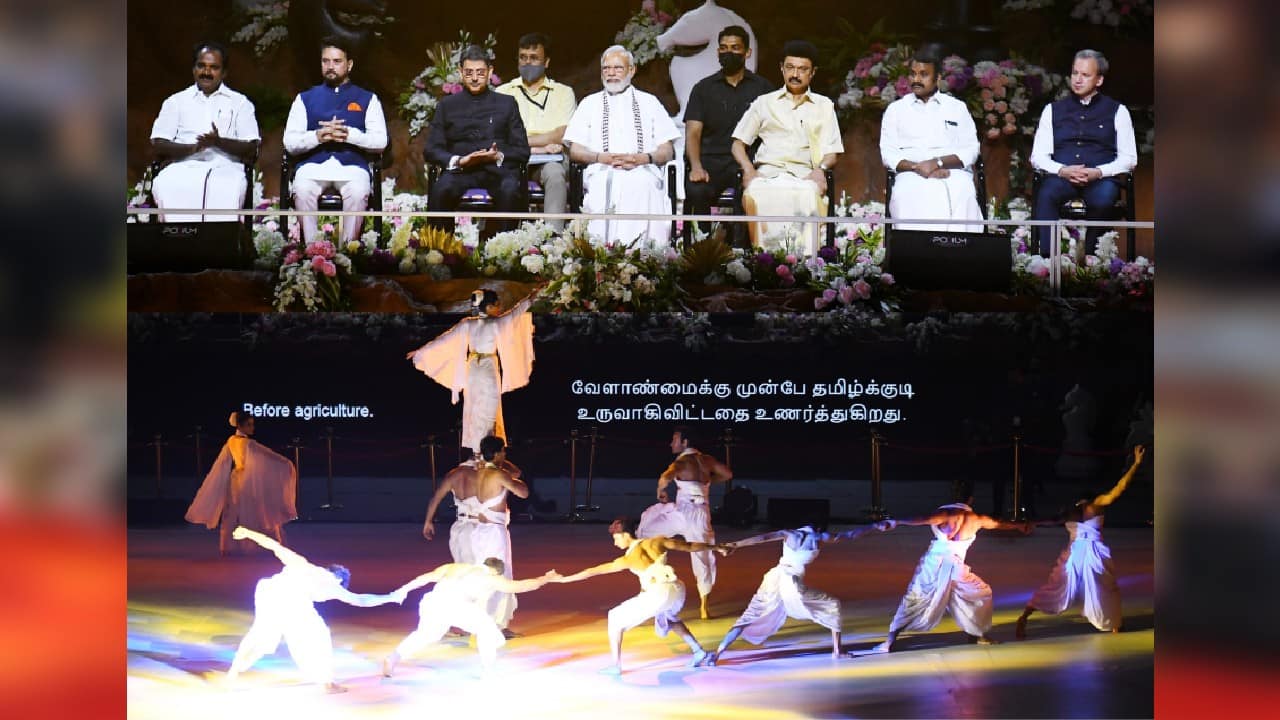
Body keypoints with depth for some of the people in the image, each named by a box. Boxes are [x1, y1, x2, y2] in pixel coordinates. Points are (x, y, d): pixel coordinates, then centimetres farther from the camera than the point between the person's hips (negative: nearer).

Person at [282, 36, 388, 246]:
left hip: (352, 164, -1)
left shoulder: (367, 99, 18)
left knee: (358, 193, -36)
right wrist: (318, 136, -9)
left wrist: (350, 135, -11)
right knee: (302, 191, -34)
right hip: (313, 163, 1)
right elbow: (289, 142, 10)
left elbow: (380, 142, 6)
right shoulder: (305, 99, 22)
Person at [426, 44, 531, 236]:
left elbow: (522, 151, 13)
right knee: (440, 189, -34)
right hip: (460, 170, 0)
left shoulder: (506, 103, 19)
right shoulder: (447, 105, 20)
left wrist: (499, 156, -8)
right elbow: (431, 150, 12)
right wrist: (458, 161, -8)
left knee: (510, 190, -36)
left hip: (498, 169, 0)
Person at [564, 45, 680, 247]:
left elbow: (668, 152, 14)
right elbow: (574, 151, 13)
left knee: (644, 189, -36)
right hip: (601, 173, 0)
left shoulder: (649, 103, 22)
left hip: (642, 172, 0)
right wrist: (602, 157, -6)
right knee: (603, 191, -37)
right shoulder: (589, 104, 22)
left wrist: (641, 158, -7)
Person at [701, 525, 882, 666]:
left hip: (774, 577, 3)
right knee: (833, 606, 16)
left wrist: (736, 544, -9)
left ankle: (717, 654, -6)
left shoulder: (789, 534, 12)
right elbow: (849, 535, 16)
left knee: (748, 618, 7)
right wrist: (875, 527, 28)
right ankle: (837, 651, 15)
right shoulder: (818, 538, 7)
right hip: (792, 584, -3)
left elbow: (763, 538, -3)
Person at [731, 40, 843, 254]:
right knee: (755, 196, -38)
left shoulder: (824, 106, 23)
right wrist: (748, 169, -3)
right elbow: (738, 144, 19)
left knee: (810, 196, -39)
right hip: (767, 171, 0)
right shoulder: (764, 103, 24)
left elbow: (831, 152, 15)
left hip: (804, 174, 0)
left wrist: (820, 168, -9)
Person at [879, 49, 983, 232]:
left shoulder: (957, 108, 17)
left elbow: (970, 151, 8)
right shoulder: (896, 109, 18)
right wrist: (916, 167, -10)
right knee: (909, 198, -35)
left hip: (954, 173, 0)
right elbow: (888, 154, 9)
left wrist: (938, 162, -10)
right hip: (912, 175, 0)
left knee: (962, 198, -33)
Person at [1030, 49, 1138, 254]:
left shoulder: (1117, 112, 14)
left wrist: (1098, 172, -11)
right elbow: (1038, 157, 12)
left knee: (1103, 198, -37)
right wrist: (1062, 170, -9)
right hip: (1062, 177, 1)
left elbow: (1129, 159, 8)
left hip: (1101, 178, -1)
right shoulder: (1053, 110, 19)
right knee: (1045, 194, -34)